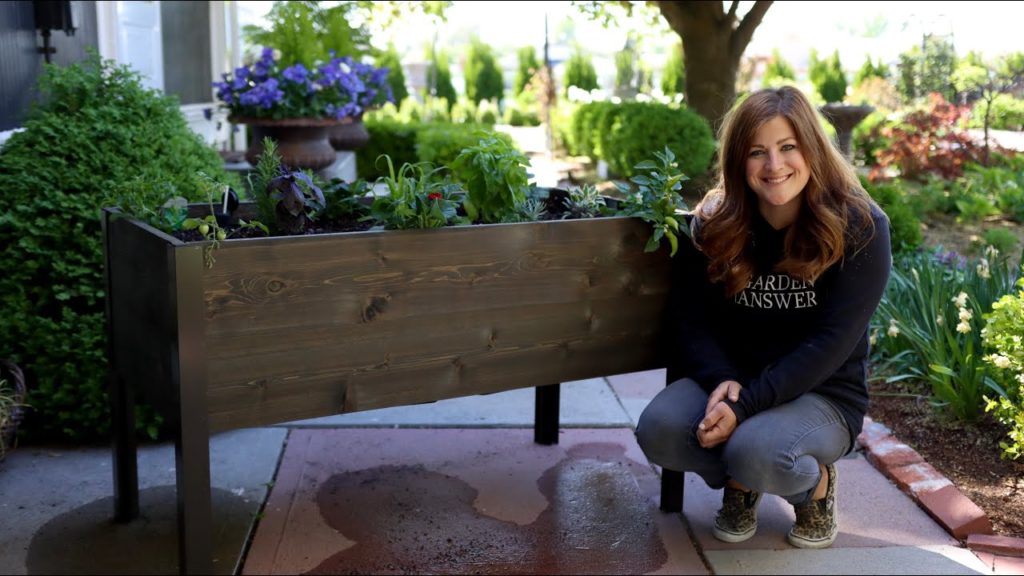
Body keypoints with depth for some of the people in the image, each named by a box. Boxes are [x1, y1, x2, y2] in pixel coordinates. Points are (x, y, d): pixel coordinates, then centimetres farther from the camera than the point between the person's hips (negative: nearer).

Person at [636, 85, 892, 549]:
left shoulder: (860, 227, -14)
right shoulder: (713, 222, -4)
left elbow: (831, 341, -20)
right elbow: (690, 318, -3)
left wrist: (746, 403, -28)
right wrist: (722, 380, -24)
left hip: (822, 394, -3)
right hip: (732, 378, 3)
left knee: (754, 450, -34)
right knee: (657, 429, -26)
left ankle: (817, 484, 4)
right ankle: (739, 483, 8)